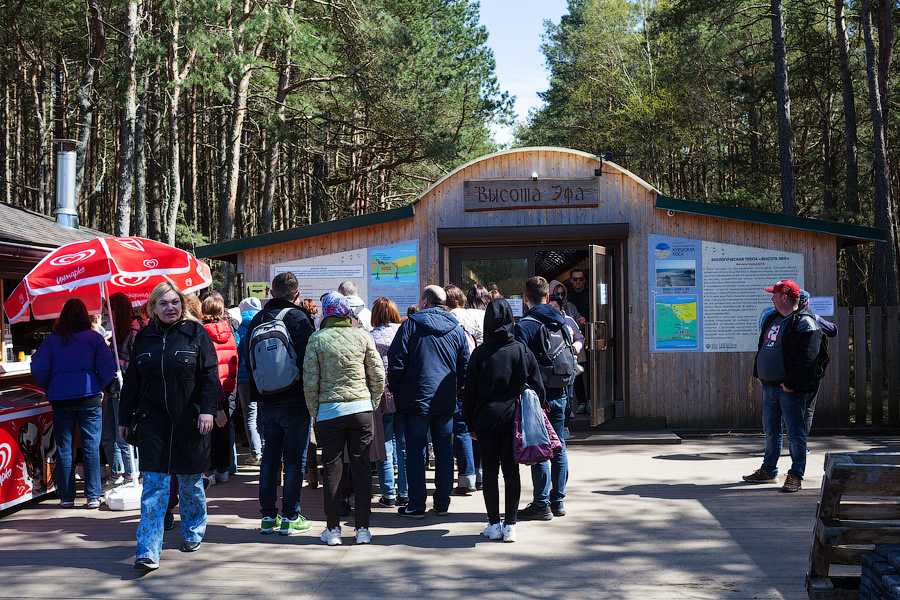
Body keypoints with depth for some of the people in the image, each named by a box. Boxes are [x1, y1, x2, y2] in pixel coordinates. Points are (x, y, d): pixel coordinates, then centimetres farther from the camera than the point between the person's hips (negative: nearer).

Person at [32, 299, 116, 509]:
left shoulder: (51, 339, 3)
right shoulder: (94, 337, 1)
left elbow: (38, 368, -3)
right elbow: (108, 368, -6)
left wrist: (49, 389, 12)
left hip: (60, 400, 1)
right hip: (89, 398, -1)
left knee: (63, 448, 8)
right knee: (91, 447, 3)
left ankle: (66, 497, 10)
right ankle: (93, 496, 1)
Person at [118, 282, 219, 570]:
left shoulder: (196, 333, 0)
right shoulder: (144, 338, 8)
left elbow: (210, 374, -3)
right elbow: (132, 382, 12)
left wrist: (207, 410, -14)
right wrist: (124, 419, 12)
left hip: (189, 422, -1)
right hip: (152, 422, 2)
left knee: (191, 482, 11)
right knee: (154, 485, -4)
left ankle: (192, 533, 33)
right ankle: (148, 552, -6)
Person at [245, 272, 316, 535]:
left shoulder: (257, 319, 7)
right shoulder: (298, 318, -10)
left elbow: (248, 359, 13)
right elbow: (306, 359, -15)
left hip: (266, 401, 5)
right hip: (294, 401, -5)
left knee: (269, 457, 12)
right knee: (295, 459, 1)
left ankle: (268, 516, 15)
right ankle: (290, 517, 2)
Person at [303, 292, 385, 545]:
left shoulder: (316, 339, -3)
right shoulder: (362, 336, 1)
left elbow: (310, 381, -2)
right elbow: (378, 376, 3)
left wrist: (314, 413, 7)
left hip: (329, 410, -1)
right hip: (361, 407, 1)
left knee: (332, 470, 7)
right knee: (362, 468, 7)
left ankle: (333, 529, 10)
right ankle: (362, 528, 9)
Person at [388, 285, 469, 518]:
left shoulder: (411, 325, -5)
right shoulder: (456, 330, 7)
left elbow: (396, 362, -8)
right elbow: (465, 367, 10)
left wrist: (396, 392, 3)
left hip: (417, 398, -4)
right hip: (447, 401, 4)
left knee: (415, 451, 2)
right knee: (444, 451, 10)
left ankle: (416, 505, 4)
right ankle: (442, 503, 15)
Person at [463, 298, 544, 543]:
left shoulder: (480, 353, -6)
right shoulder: (523, 351, -1)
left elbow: (470, 392, -2)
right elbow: (537, 388, 3)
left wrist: (470, 423, 7)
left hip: (486, 419, -1)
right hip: (514, 419, 1)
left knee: (490, 471, 6)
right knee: (511, 470, 5)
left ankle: (494, 525, 11)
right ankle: (510, 525, 7)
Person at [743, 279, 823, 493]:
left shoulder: (805, 324, -13)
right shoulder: (773, 319, 15)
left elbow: (807, 359, -20)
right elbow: (762, 347, 24)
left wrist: (791, 383, -22)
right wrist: (758, 373, 15)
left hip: (790, 390, -9)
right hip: (769, 387, 9)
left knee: (795, 433, -3)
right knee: (771, 431, 17)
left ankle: (795, 475, 3)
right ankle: (768, 471, 28)